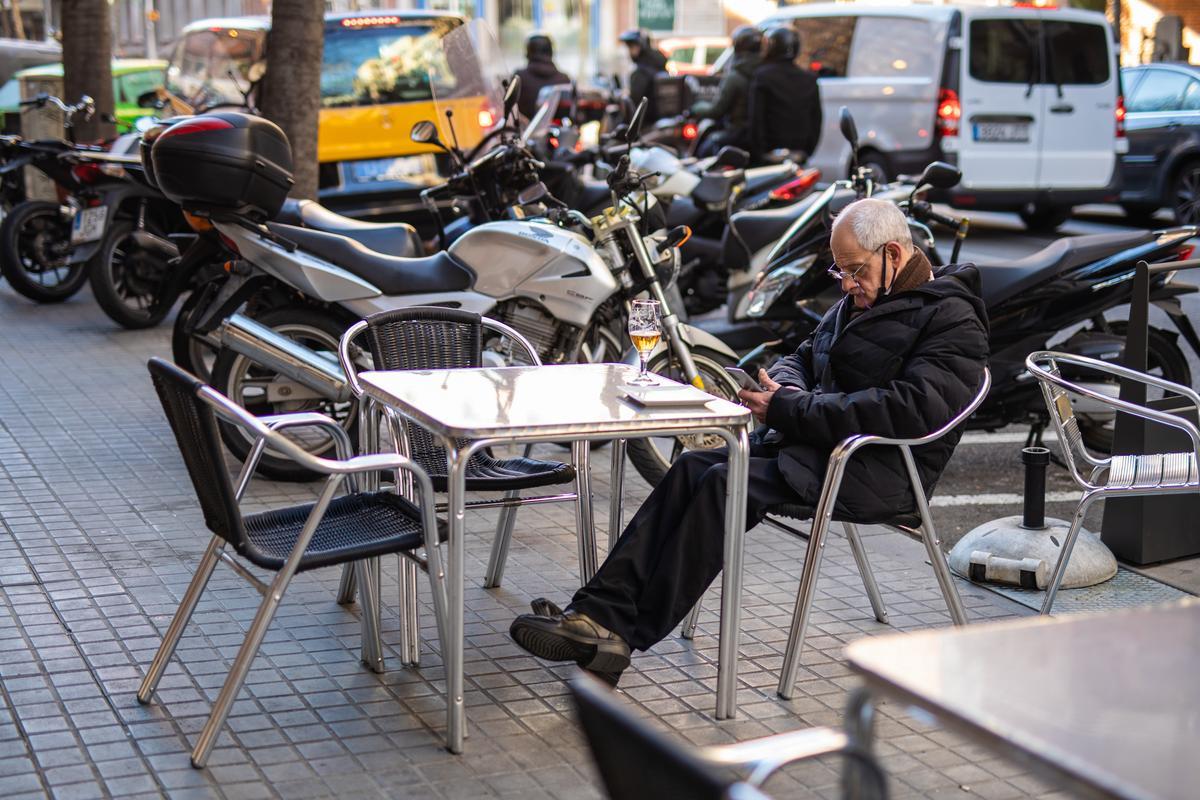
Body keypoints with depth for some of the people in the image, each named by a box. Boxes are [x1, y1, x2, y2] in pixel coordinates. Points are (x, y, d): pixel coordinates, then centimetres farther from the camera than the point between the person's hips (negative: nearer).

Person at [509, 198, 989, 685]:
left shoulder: (952, 319, -8)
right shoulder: (860, 300, 21)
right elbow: (804, 358, 28)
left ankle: (628, 631, -25)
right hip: (813, 444, 9)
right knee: (694, 468, -13)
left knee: (727, 483, -26)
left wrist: (789, 410, -20)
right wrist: (784, 388, 0)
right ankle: (600, 610, -21)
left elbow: (911, 411, -21)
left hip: (878, 471, -9)